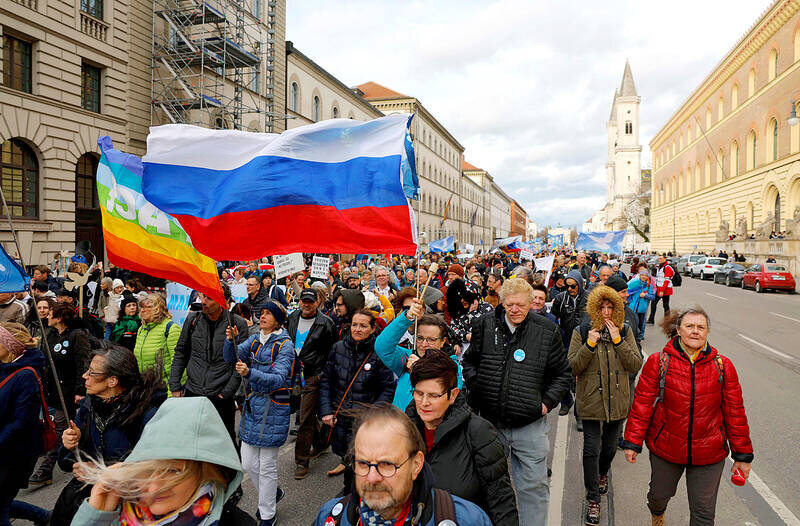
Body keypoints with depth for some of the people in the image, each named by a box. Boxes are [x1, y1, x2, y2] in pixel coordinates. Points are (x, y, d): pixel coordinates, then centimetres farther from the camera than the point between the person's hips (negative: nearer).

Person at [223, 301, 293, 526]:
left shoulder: (284, 345, -12)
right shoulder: (255, 340, 8)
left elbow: (278, 379, -22)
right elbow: (231, 357, -3)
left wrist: (250, 373, -35)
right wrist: (230, 340, -22)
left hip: (273, 409, -6)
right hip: (252, 406, 6)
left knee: (267, 466, 3)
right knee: (248, 463, 13)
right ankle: (270, 494, 40)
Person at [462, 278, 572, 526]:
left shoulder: (547, 330, -4)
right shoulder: (484, 326, -2)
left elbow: (563, 373, 7)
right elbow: (469, 361, 13)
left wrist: (547, 402, -2)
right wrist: (476, 389, 1)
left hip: (530, 424, -1)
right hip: (489, 422, 2)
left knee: (534, 486, 7)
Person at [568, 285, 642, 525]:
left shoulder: (625, 331, 1)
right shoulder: (582, 332, -6)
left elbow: (635, 366, -6)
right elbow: (572, 367, -9)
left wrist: (618, 341, -17)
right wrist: (589, 345, -22)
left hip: (617, 400, 3)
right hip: (591, 400, -2)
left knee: (610, 446, 17)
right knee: (591, 449, -2)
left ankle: (602, 474, 48)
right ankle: (593, 499, 12)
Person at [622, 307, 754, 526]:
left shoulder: (723, 366, -4)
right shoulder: (658, 362, -9)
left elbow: (735, 412, 1)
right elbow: (642, 403, -6)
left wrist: (742, 455, 5)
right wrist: (633, 442, -6)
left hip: (709, 454, 0)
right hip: (665, 448, 0)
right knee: (660, 495, 22)